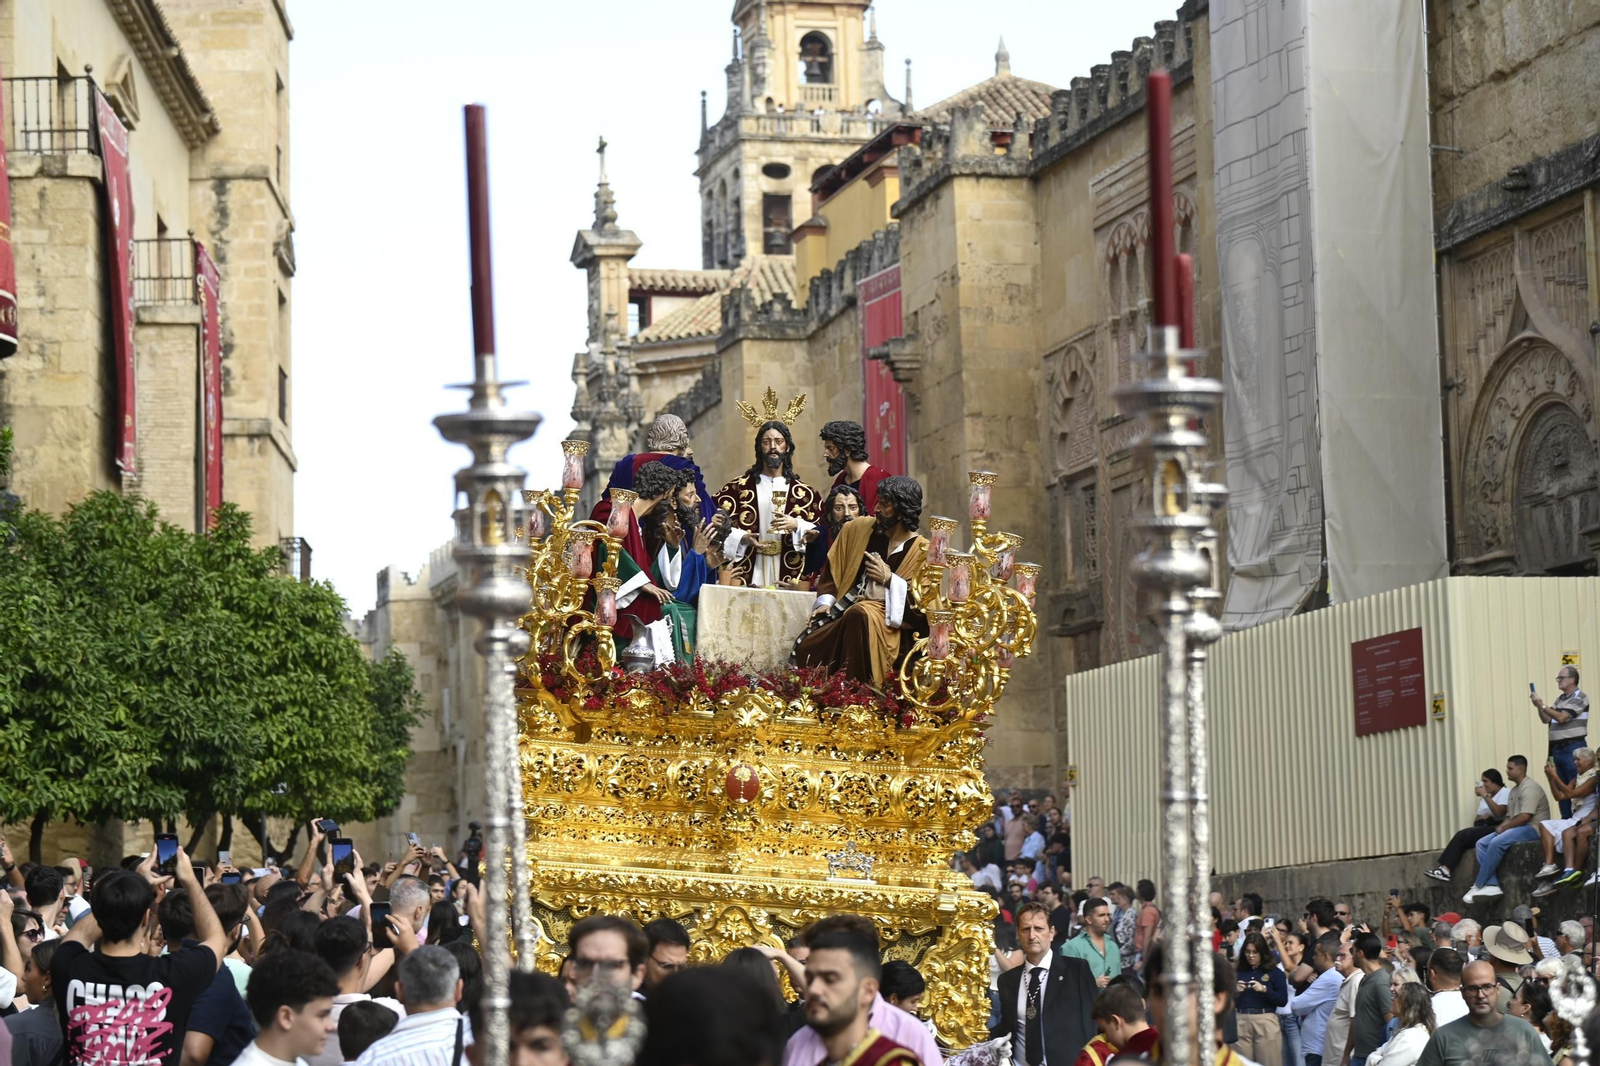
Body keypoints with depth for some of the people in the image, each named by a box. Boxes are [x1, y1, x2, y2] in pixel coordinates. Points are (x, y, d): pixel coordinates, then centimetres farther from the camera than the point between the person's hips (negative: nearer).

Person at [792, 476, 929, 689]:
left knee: (860, 615, -40)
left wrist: (889, 579, -11)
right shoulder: (858, 529, 10)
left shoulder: (921, 550, -2)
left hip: (887, 619, -4)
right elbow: (833, 568, 15)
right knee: (807, 646, -21)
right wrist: (826, 600, 1)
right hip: (846, 610, 4)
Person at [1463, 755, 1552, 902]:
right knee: (1481, 844, -4)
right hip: (1517, 828, 10)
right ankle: (1492, 885, -19)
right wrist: (1501, 826, -2)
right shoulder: (1515, 790, 19)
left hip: (1532, 829, -10)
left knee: (1496, 843, -30)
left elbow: (1525, 816, -22)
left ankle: (1479, 886, -22)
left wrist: (1504, 828, -14)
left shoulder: (1529, 788, -12)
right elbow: (1510, 816, 19)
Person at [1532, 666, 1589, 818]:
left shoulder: (1579, 697, -9)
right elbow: (1546, 719, 17)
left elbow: (1562, 717, -17)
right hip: (1557, 748, 9)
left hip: (1573, 748, -9)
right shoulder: (1560, 699, 17)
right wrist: (1539, 707, 0)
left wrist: (1542, 705, -15)